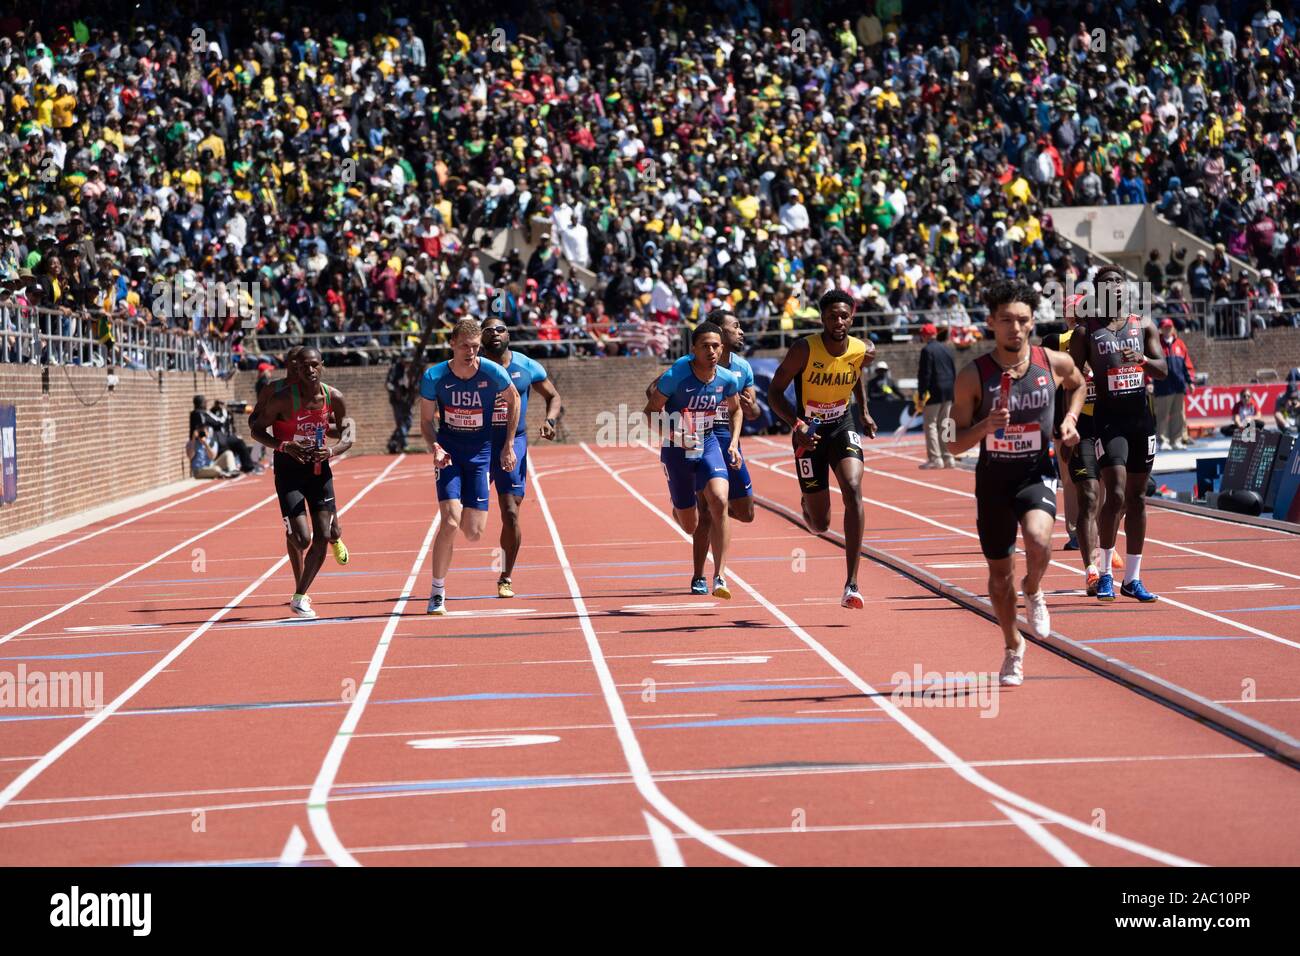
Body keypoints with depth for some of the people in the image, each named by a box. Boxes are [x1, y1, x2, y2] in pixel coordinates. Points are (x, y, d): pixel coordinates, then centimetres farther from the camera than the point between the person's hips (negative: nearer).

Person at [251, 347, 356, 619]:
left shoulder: (333, 397, -5)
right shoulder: (284, 399, -16)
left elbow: (349, 435, 1)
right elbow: (257, 430, -9)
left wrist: (331, 451, -20)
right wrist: (284, 446, -26)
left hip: (318, 468, 4)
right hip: (289, 470, -4)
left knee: (322, 537, -4)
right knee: (302, 538, -14)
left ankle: (300, 597, 12)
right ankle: (299, 592, 14)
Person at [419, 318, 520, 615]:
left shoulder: (493, 373, -14)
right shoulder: (434, 377, -14)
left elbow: (513, 399, 7)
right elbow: (427, 420, 0)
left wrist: (508, 446, 6)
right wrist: (435, 447, -20)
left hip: (481, 453, 1)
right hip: (449, 451, -1)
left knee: (473, 533, -3)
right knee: (450, 522, -19)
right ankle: (437, 593, -5)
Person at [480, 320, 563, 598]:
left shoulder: (527, 367, 1)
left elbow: (554, 397, 11)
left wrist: (549, 420, -9)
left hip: (513, 444, 0)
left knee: (510, 513, -7)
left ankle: (506, 578, 8)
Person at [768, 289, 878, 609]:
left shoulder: (863, 351, -10)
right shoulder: (805, 349, -20)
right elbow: (774, 392, -15)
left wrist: (864, 412, 11)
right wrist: (797, 425, -29)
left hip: (843, 426, 2)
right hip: (809, 432, -2)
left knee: (853, 490, -26)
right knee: (820, 525, 2)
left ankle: (852, 584, -25)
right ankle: (807, 504, 46)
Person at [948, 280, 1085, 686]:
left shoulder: (1054, 364, -6)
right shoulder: (973, 376, -12)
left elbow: (1079, 384, 20)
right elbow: (954, 443, -9)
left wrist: (1069, 419, 3)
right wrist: (985, 425, -27)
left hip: (1037, 474, 0)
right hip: (992, 479, 0)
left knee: (1038, 539, -31)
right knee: (1000, 574, 10)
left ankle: (1033, 592, 4)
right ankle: (1013, 648, 35)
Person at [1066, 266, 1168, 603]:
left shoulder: (1144, 325, 9)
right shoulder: (1086, 331, 0)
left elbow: (1162, 370, 4)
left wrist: (1142, 359, -17)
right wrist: (1071, 417, -13)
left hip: (1141, 415, 4)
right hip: (1108, 417, -4)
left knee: (1137, 497, 7)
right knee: (1116, 494, -15)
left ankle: (1132, 578, 14)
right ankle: (1105, 573, -2)